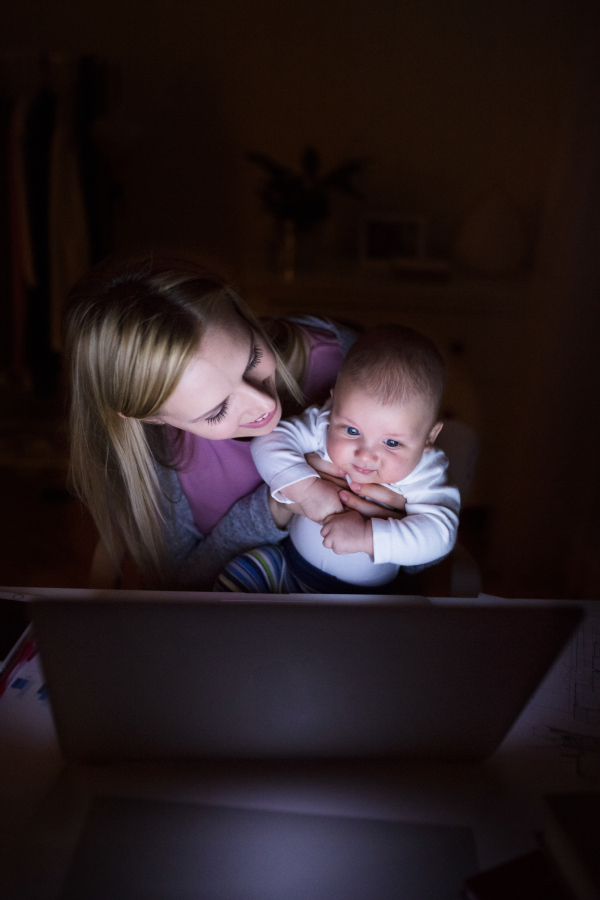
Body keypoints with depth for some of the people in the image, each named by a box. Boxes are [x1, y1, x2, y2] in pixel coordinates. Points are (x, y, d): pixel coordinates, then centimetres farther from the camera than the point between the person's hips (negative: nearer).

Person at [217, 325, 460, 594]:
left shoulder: (423, 474, -24)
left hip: (360, 592, -2)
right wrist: (306, 488, -36)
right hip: (288, 562, 3)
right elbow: (269, 444, -23)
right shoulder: (321, 426, -18)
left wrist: (367, 536, -42)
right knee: (233, 577, -7)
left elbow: (440, 533, -34)